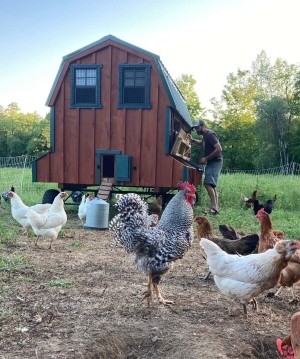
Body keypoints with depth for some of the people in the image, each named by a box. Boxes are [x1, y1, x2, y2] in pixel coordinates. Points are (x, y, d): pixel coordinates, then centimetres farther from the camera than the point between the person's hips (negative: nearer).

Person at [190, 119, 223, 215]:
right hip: (211, 163, 11)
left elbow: (219, 149, -23)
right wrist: (193, 140, 19)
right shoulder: (205, 135, 15)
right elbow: (202, 143, 38)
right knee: (212, 185, 11)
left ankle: (213, 207, -22)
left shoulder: (210, 134, -15)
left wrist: (206, 158, -20)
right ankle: (215, 208, 14)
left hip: (215, 162, -11)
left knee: (208, 184, -20)